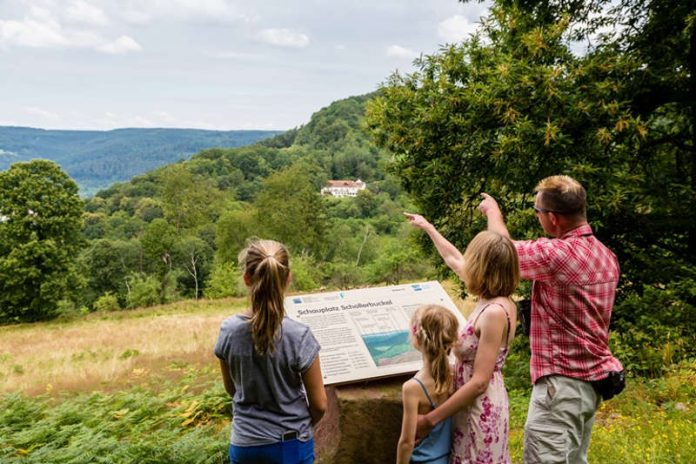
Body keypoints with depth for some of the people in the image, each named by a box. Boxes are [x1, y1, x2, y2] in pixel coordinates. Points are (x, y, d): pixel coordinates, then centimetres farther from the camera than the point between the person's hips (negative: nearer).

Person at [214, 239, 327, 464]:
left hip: (244, 445, 3)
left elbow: (231, 388, 3)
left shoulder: (228, 330, -13)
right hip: (291, 445, -2)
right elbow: (319, 404, -12)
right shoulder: (299, 335, -22)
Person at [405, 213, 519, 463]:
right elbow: (453, 259, 17)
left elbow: (479, 382, -25)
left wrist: (430, 419, -20)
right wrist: (427, 226, 28)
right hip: (474, 405, 9)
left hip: (480, 408, -9)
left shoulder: (494, 312, -25)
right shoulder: (493, 301, 1)